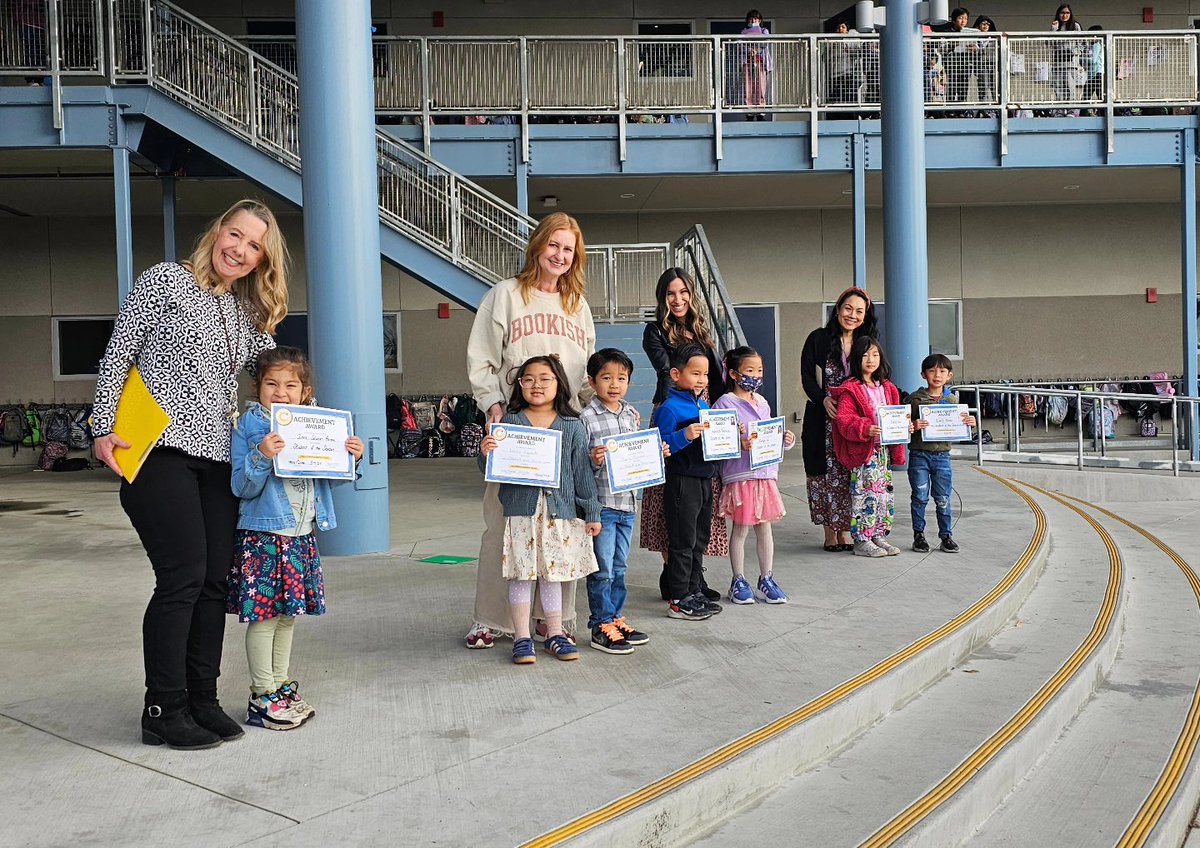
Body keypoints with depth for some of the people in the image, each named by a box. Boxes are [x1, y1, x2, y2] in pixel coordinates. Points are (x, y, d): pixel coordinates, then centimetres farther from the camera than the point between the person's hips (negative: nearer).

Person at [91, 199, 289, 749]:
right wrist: (104, 428, -9)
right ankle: (164, 710, 1)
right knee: (183, 577, -10)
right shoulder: (165, 280, 0)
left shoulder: (249, 313, 16)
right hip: (160, 451, -6)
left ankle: (202, 699, 15)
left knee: (215, 580, 4)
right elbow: (117, 356, -2)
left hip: (218, 457, 6)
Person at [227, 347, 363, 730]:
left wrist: (350, 458, -1)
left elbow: (326, 478, 16)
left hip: (301, 536, 6)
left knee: (287, 613, 16)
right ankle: (263, 696, 9)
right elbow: (242, 487, -14)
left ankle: (282, 685, 28)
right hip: (263, 535, -6)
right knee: (263, 615, -2)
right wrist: (261, 456, -30)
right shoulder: (248, 427, -8)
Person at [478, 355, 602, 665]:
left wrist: (592, 512, 5)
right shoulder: (509, 423, 1)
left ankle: (554, 634, 24)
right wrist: (485, 453, -20)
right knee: (522, 575, 4)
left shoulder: (572, 427, 3)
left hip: (559, 512, 1)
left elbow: (582, 471, 5)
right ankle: (522, 637, 15)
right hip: (520, 512, -1)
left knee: (553, 573, 11)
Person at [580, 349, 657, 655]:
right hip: (601, 503, -6)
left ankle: (616, 618, 28)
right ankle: (601, 626, 11)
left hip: (628, 502, 7)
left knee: (619, 567, 17)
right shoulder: (586, 418, -11)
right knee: (602, 569, 1)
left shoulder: (632, 414, 10)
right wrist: (593, 461, -30)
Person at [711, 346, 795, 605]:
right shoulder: (725, 403, -9)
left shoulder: (762, 402, 12)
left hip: (765, 474, 6)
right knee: (741, 529, 3)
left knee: (765, 527, 12)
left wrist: (785, 440, 1)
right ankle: (738, 582, 16)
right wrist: (737, 444, -28)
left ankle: (766, 579, 23)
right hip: (739, 475, -6)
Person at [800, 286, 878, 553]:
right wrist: (824, 399, -21)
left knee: (851, 474, 4)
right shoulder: (819, 338, -1)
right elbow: (807, 376, -5)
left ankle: (845, 530, 14)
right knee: (827, 473, -2)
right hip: (824, 420, -3)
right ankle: (830, 533, 6)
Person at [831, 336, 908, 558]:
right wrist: (866, 429, -30)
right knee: (864, 494, -6)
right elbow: (843, 420, -18)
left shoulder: (887, 388, 13)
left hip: (884, 450, 7)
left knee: (884, 493, 11)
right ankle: (861, 540, 2)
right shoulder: (850, 390, -10)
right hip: (862, 451, -7)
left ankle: (879, 535, 22)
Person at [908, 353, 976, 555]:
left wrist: (970, 423, -5)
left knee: (943, 499, 6)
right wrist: (913, 426, -23)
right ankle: (918, 536, 13)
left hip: (942, 455, 2)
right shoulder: (915, 398, -3)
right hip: (919, 454, -2)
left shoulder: (952, 400, 8)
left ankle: (946, 536, 15)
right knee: (920, 497, 3)